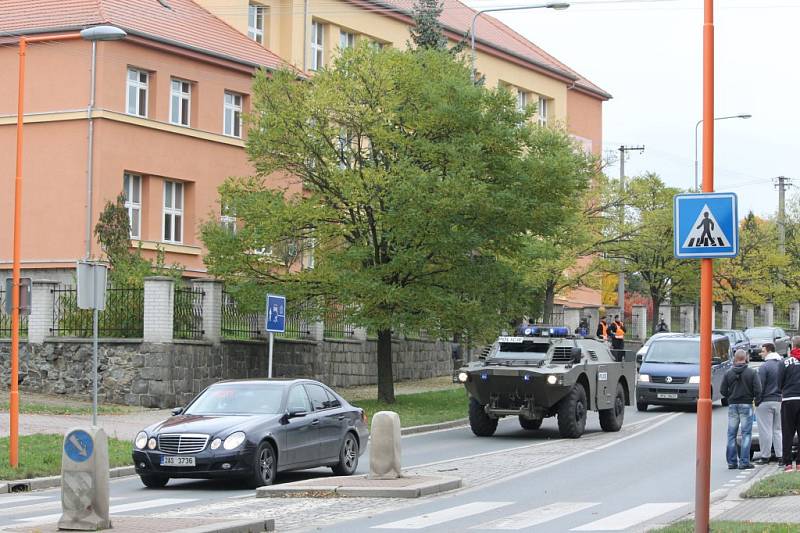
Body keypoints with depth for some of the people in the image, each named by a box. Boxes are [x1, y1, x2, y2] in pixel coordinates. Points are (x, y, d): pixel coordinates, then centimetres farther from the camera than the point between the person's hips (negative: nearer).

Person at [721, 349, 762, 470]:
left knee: (731, 434, 9)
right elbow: (757, 390, -10)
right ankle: (744, 462, -3)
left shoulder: (728, 373, 0)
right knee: (746, 434, 1)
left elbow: (723, 391, 0)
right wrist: (757, 401, 8)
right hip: (746, 405, -2)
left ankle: (731, 462, 9)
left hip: (732, 406, 2)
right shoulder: (751, 373, -7)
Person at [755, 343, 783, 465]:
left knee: (765, 431, 0)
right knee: (778, 430, 12)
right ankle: (781, 456, 8)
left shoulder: (764, 367, -14)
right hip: (779, 400, 6)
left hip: (766, 401, -6)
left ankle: (765, 456, 3)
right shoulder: (782, 364, 6)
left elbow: (759, 386, -15)